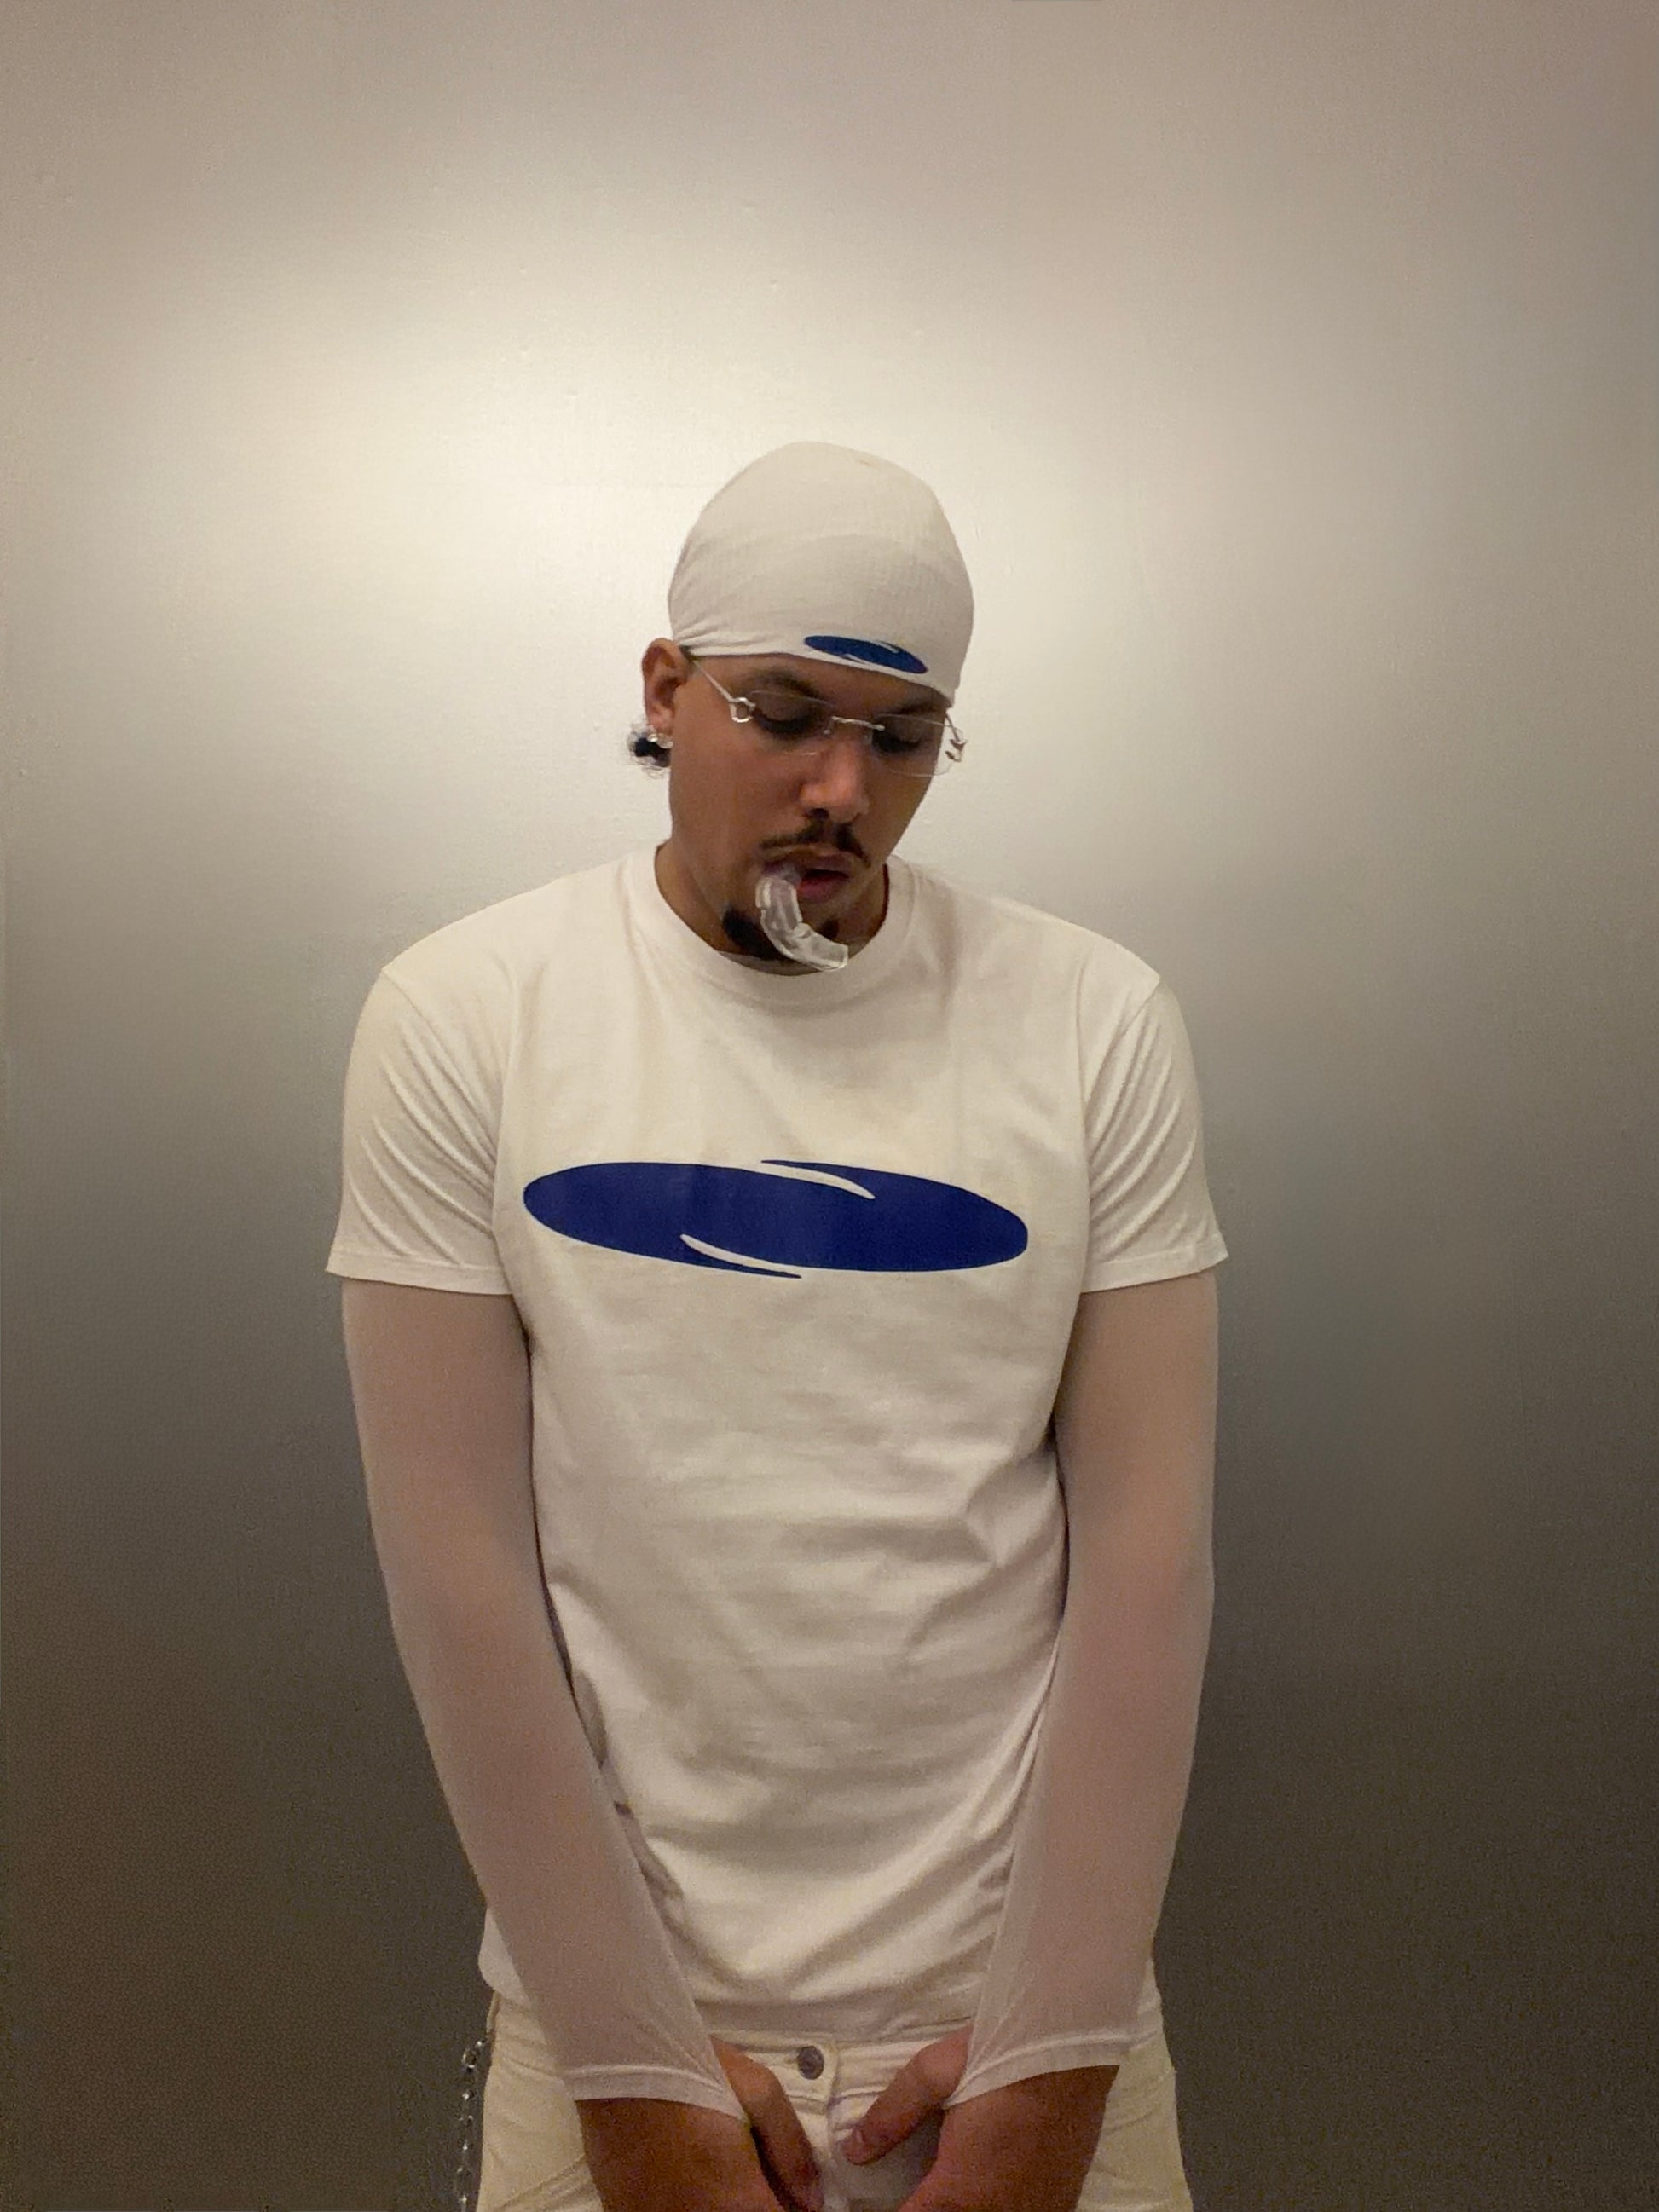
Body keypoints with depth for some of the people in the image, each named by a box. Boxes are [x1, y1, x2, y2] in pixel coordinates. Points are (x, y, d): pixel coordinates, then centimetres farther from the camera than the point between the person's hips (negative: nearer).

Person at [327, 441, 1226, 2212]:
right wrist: (631, 2057, -9)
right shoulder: (462, 1017, -8)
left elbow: (1145, 1535, -6)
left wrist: (1061, 2044, -8)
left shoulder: (1097, 1023, -5)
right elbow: (458, 1555, -10)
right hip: (615, 1998, 0)